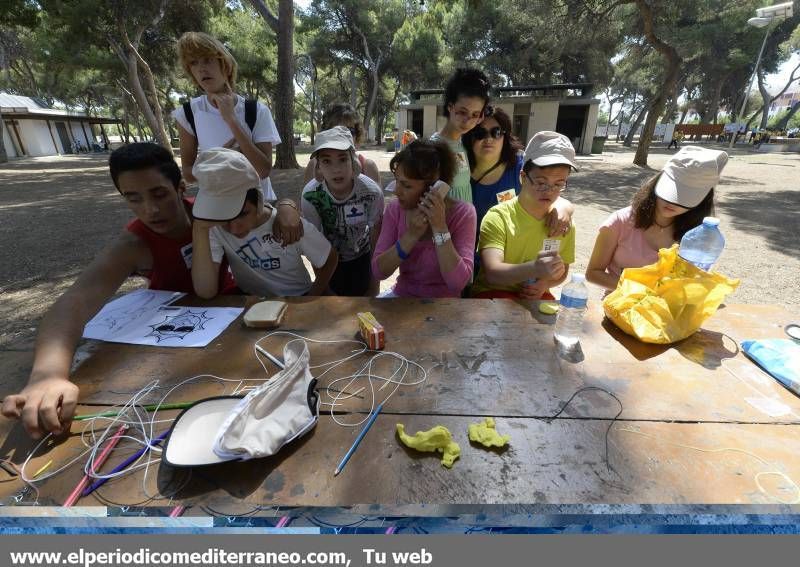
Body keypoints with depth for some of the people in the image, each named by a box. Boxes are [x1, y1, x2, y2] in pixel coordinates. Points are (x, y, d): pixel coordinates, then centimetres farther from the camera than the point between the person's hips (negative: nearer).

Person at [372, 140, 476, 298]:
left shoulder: (462, 213, -15)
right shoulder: (395, 208, -6)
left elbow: (458, 282, -23)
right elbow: (378, 271, -12)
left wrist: (440, 228, -26)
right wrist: (411, 235, -22)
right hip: (401, 294, 3)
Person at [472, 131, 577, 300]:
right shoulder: (498, 217, -16)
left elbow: (562, 270, 13)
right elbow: (492, 273, -29)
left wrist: (545, 284, -9)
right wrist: (534, 268, -46)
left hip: (535, 295, 4)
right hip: (493, 292, -4)